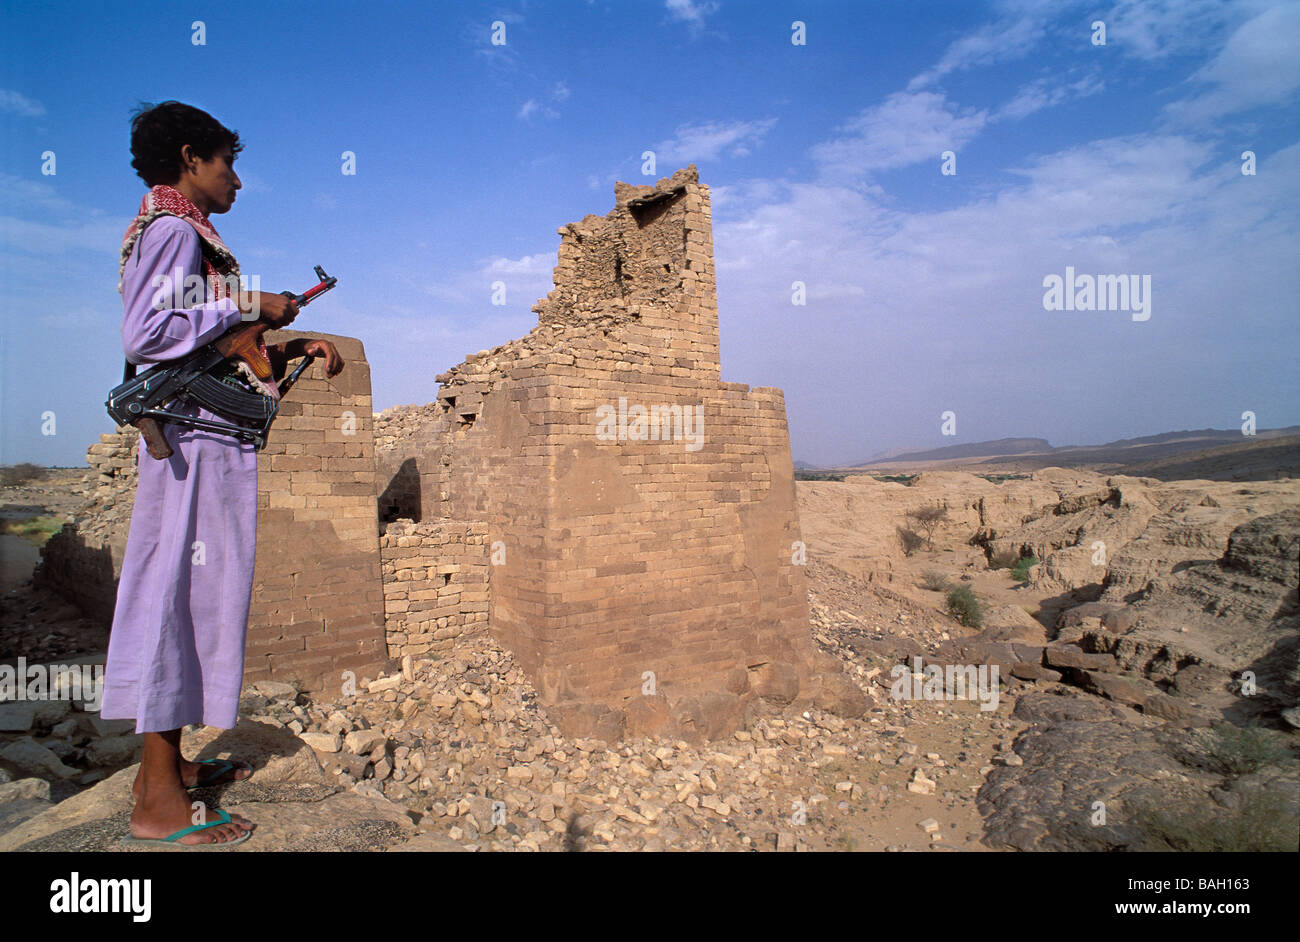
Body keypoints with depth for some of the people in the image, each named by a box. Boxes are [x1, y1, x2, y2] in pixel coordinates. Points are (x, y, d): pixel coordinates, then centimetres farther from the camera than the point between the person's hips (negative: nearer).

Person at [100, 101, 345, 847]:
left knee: (191, 598, 13)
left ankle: (165, 764, 25)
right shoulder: (173, 230, -6)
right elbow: (146, 334, -20)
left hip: (213, 442, 10)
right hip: (197, 440, -10)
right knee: (180, 596, -8)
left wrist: (295, 345, 12)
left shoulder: (190, 237, 23)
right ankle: (160, 802, 1)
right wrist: (250, 306, -14)